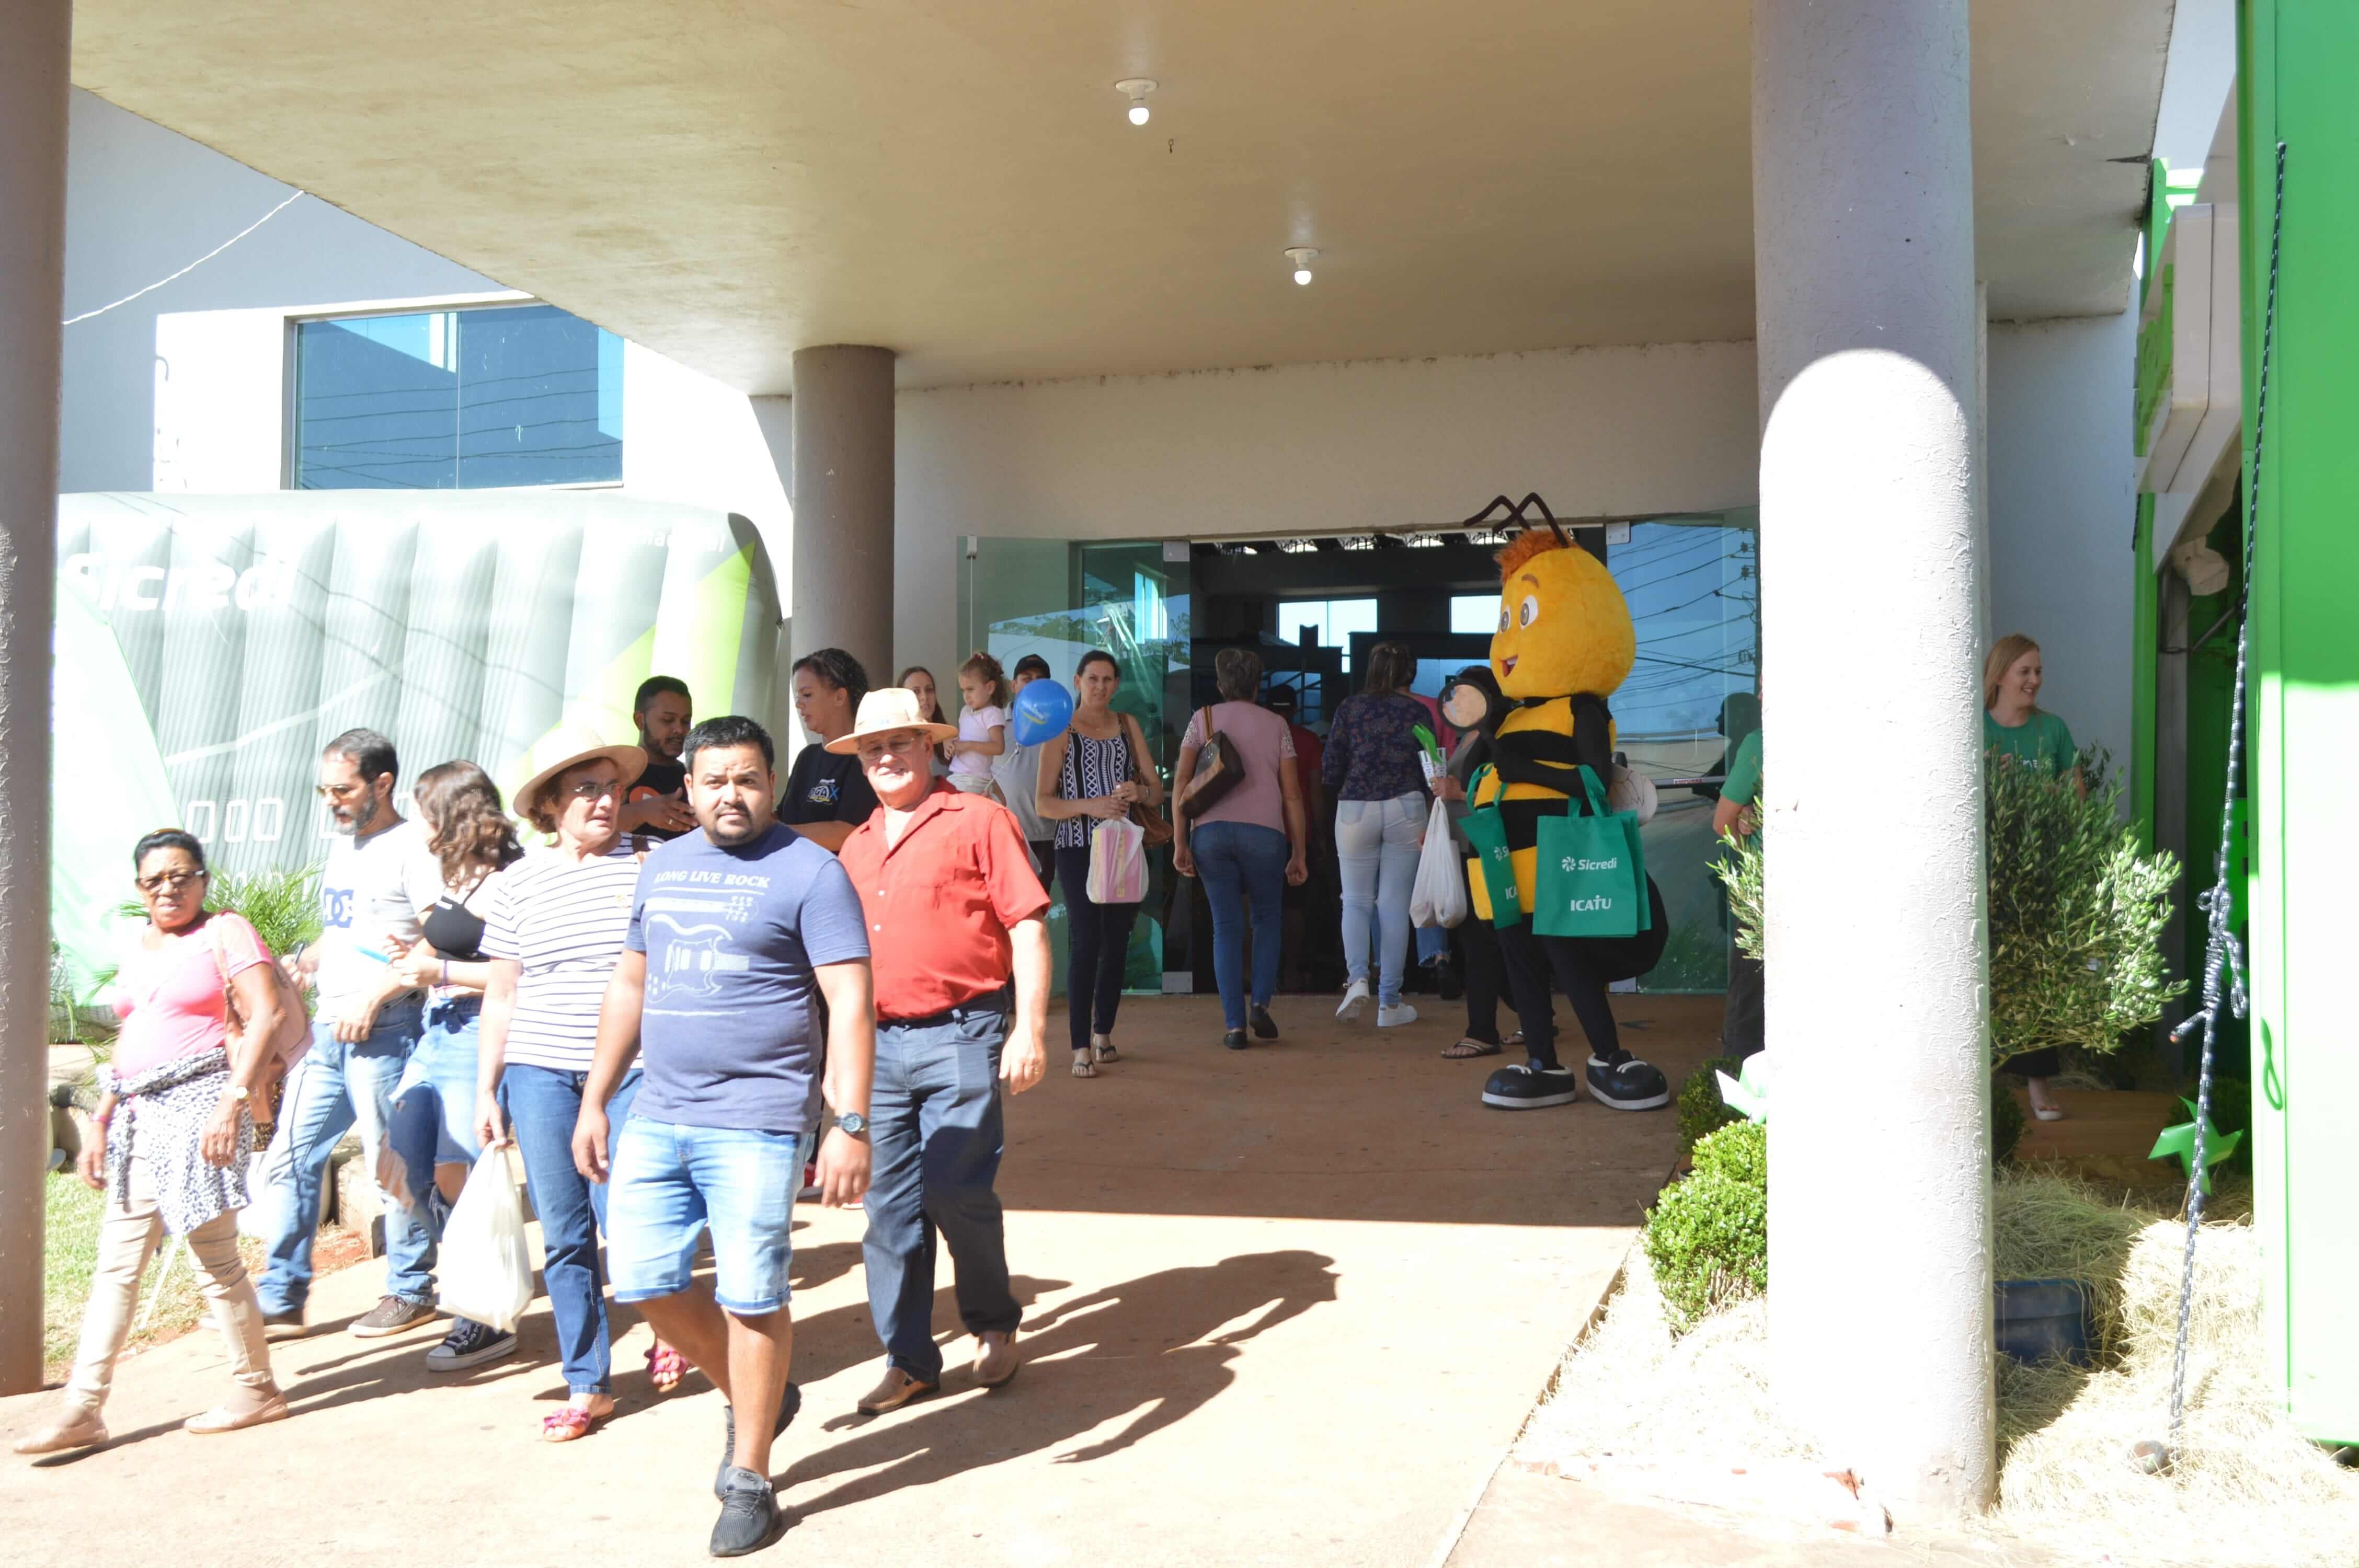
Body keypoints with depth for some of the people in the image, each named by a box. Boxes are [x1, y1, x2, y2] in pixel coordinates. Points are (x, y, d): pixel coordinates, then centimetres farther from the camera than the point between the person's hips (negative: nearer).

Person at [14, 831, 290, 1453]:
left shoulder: (224, 932, -3)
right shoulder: (142, 947, 19)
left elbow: (265, 1015, -13)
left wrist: (234, 1100, -22)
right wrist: (101, 1122, 19)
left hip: (199, 1104, -8)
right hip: (141, 1118, 8)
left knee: (216, 1258, -2)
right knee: (116, 1263, 5)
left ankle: (256, 1390, 11)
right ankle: (83, 1409, 7)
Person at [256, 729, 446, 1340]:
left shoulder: (412, 848, -9)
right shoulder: (342, 845, 18)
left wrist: (376, 996, -21)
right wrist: (305, 962, 9)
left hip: (383, 1031, -8)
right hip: (327, 1029, 9)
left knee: (389, 1167, -1)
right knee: (292, 1158, 7)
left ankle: (411, 1292, 14)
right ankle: (281, 1300, 14)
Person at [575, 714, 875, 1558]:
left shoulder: (808, 871, -6)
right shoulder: (663, 867, 14)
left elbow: (849, 1003, -11)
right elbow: (630, 985, 20)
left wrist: (851, 1124, -18)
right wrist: (595, 1102, 17)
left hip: (754, 1122, -6)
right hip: (658, 1115, 6)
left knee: (750, 1297, -1)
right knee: (647, 1281, 7)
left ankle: (749, 1479, 15)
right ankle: (753, 1398, 31)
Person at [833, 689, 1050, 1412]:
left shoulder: (978, 820, -2)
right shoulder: (857, 847, 16)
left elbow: (1028, 926, -6)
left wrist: (1030, 1027, -14)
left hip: (959, 1038, -6)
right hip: (880, 1043, 6)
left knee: (956, 1191, -8)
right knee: (890, 1204, 5)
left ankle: (994, 1325, 17)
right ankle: (908, 1360, 15)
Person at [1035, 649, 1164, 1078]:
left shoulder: (1128, 726, 13)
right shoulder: (1061, 730, 0)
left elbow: (1157, 792, 9)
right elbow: (1043, 803, -6)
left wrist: (1140, 791, -14)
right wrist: (1089, 806, -22)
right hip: (1079, 849, -4)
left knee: (1117, 942, 8)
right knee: (1085, 941, -13)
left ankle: (1103, 1032, 23)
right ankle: (1081, 1048, -13)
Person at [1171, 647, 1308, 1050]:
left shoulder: (1203, 718, 12)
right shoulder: (1276, 725, 12)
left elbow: (1181, 781, 1)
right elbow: (1292, 794, 7)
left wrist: (1180, 843, 1)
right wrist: (1299, 854, 10)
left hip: (1211, 831, 0)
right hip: (1264, 832, 0)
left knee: (1226, 927, 7)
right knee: (1267, 918, 18)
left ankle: (1234, 1025, 2)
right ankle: (1261, 1004, 2)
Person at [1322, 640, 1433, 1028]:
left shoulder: (1350, 708, 2)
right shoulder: (1418, 712, 3)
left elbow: (1331, 770, 2)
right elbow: (1428, 771, 3)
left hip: (1355, 810, 0)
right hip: (1405, 809, 0)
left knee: (1356, 900, 11)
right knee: (1394, 904, 4)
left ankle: (1357, 977, -13)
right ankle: (1389, 1003, 7)